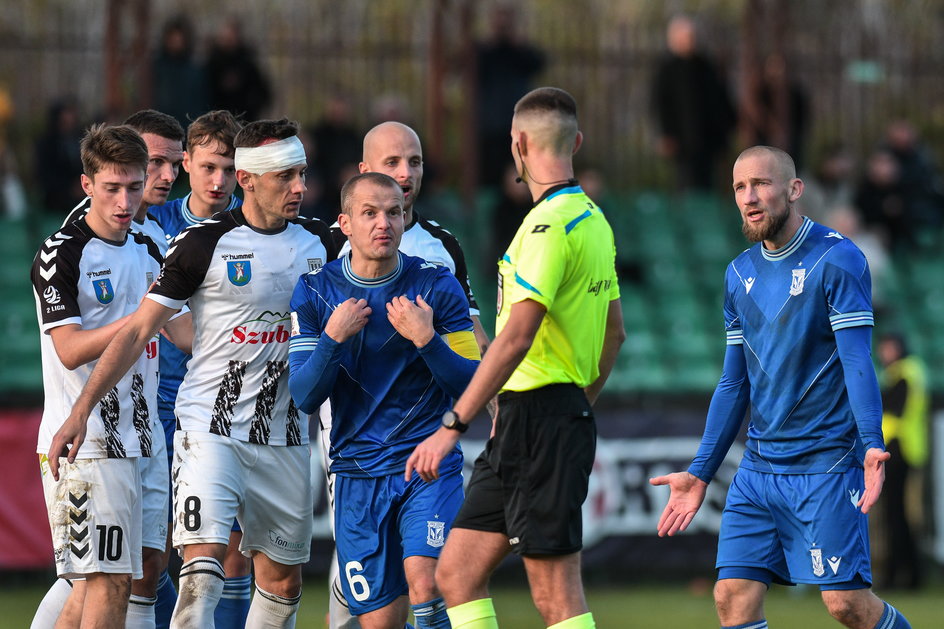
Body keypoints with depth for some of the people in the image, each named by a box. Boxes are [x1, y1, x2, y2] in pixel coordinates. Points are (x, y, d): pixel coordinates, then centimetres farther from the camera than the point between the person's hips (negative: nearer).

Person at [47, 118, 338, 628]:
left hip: (284, 439, 5)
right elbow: (138, 329, -6)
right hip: (210, 429, -5)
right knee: (202, 568, -20)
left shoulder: (319, 243, 6)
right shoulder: (205, 243, -7)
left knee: (283, 581, 8)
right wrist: (81, 410, -11)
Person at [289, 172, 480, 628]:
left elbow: (472, 387, -3)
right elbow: (304, 398, -2)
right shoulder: (315, 292, 2)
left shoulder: (437, 287, -2)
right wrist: (333, 338, -16)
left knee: (426, 586, -23)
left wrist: (426, 339, -17)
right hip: (357, 474, 2)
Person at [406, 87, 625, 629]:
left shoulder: (550, 223, -15)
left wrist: (452, 425, -22)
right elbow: (614, 332, 23)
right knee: (456, 574, 10)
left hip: (538, 420, -10)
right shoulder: (594, 219, 15)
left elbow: (517, 337, -22)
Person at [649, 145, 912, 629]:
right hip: (758, 469, 6)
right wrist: (700, 472, 16)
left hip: (826, 465, -6)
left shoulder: (837, 259, -7)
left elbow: (857, 362, -14)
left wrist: (871, 445, -27)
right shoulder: (740, 274, 12)